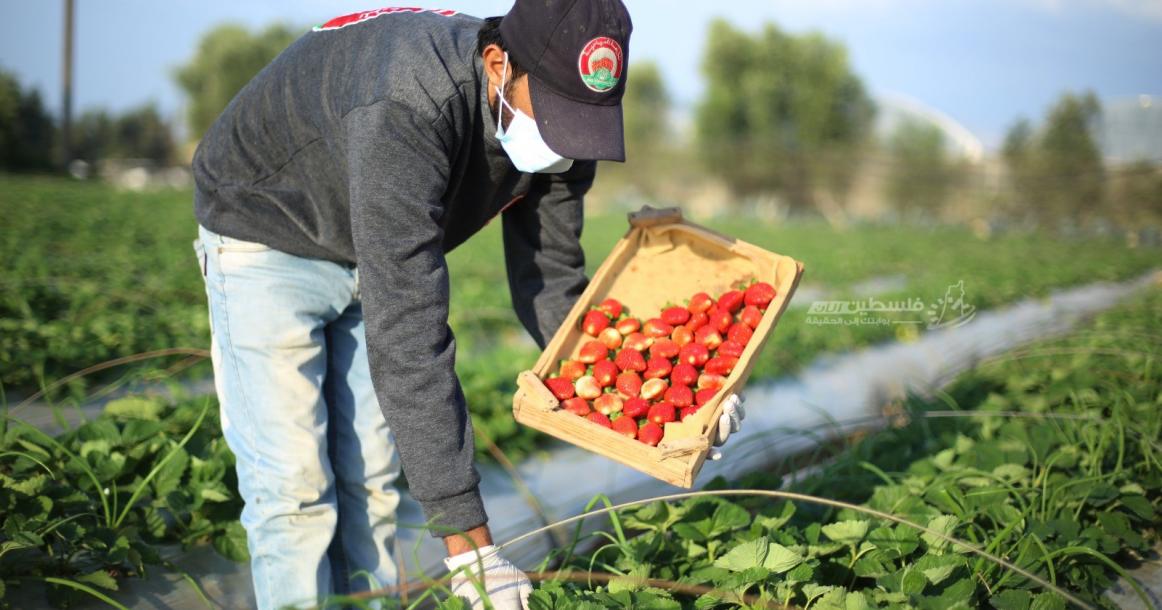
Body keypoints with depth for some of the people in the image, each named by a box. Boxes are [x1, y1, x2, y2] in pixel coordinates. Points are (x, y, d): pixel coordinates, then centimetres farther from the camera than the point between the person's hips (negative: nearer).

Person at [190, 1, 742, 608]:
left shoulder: (558, 119, -18)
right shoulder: (409, 105, -42)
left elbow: (548, 282, -6)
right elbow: (406, 329, -45)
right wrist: (466, 540, -45)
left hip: (376, 255, 6)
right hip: (266, 242, -6)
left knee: (369, 482, 7)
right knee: (295, 487, -11)